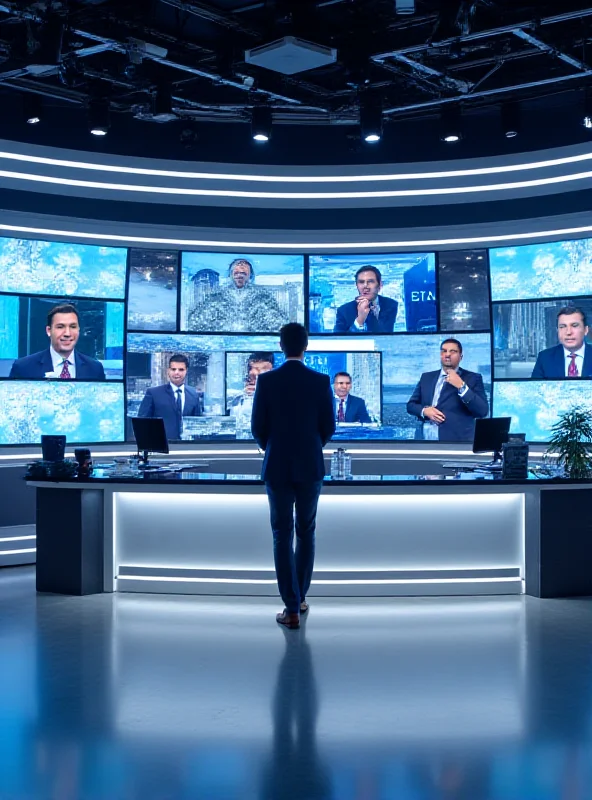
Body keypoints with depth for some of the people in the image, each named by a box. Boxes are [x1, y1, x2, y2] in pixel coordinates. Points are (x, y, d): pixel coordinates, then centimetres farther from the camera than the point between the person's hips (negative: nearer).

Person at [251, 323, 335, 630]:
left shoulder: (266, 380, -8)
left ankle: (292, 609, 0)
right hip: (310, 467, 1)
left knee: (282, 536, 3)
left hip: (277, 467, -1)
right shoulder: (321, 381, -6)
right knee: (306, 533, 16)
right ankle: (300, 597, 25)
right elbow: (328, 427, -2)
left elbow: (258, 428, -5)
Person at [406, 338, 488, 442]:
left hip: (456, 442, -3)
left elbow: (483, 411, -7)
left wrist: (461, 386, -14)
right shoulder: (426, 377, 16)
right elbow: (411, 405, 15)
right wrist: (424, 410, -6)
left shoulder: (473, 378, 4)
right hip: (425, 439, 4)